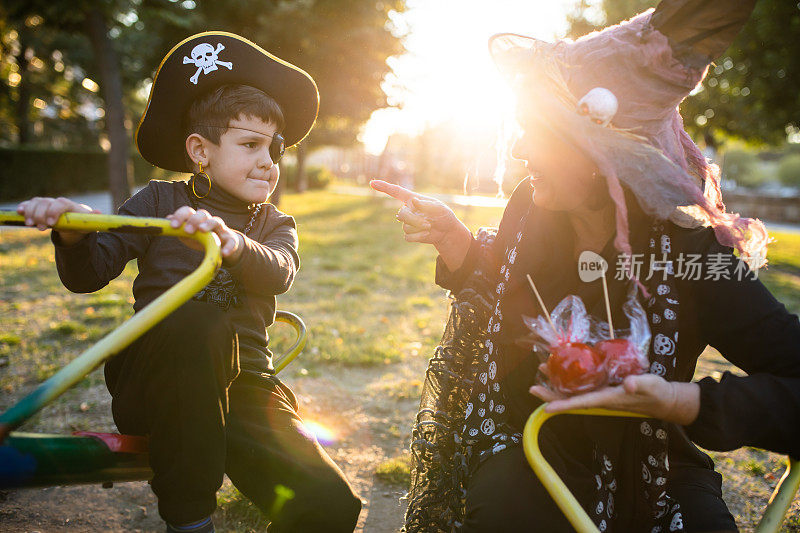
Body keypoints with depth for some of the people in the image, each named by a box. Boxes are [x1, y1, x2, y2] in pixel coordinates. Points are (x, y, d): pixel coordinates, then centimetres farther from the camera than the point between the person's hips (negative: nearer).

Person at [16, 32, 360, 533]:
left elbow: (279, 273, -13)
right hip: (152, 385, -2)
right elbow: (88, 274, 1)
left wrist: (232, 242, -36)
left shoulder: (276, 225, 12)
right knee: (196, 320, -38)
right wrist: (73, 234, -23)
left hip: (241, 387, 2)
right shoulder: (160, 201, 6)